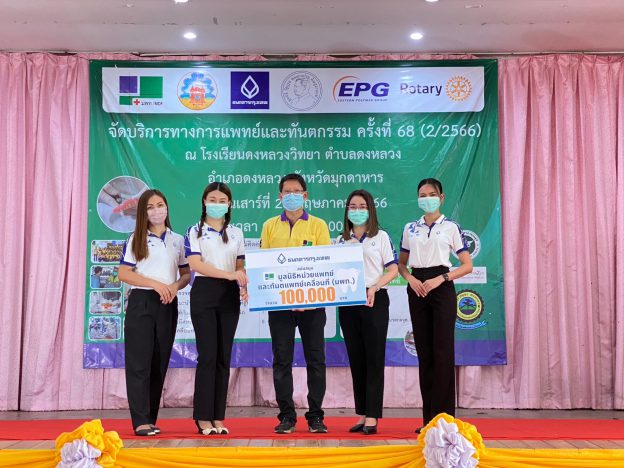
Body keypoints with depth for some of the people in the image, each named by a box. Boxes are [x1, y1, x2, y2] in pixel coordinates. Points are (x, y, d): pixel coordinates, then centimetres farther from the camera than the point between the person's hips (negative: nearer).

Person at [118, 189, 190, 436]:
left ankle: (150, 419, 15)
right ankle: (141, 422, -6)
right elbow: (123, 273, -4)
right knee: (139, 362, -8)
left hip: (167, 305, 3)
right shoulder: (135, 239, 3)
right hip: (141, 302, -3)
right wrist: (156, 284, -14)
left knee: (160, 363, 6)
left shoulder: (178, 240, 12)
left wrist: (175, 286, -9)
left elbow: (187, 274, 13)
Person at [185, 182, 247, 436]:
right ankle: (204, 417, 2)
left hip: (229, 295, 3)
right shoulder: (195, 231, 3)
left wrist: (244, 287, -10)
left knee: (224, 356, 4)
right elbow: (195, 263, -10)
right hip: (204, 293, -3)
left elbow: (240, 266, 12)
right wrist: (228, 274, -20)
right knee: (208, 355, -7)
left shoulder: (236, 234, 14)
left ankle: (218, 417, 11)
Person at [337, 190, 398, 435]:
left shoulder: (381, 237, 4)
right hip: (348, 302, 4)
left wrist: (374, 287, -16)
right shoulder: (341, 240, 13)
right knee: (356, 358, 7)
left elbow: (393, 270, -2)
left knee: (374, 357, -4)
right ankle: (362, 414, 15)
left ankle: (372, 416, 0)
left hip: (375, 301, -4)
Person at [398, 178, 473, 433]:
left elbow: (467, 265, -1)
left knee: (442, 351, -7)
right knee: (424, 352, 4)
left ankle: (444, 415, 1)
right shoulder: (410, 228, 11)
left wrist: (441, 278, -14)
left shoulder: (451, 227, 2)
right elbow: (401, 263, 17)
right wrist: (410, 279, -4)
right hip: (417, 290, 3)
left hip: (442, 289, -3)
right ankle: (429, 418, 11)